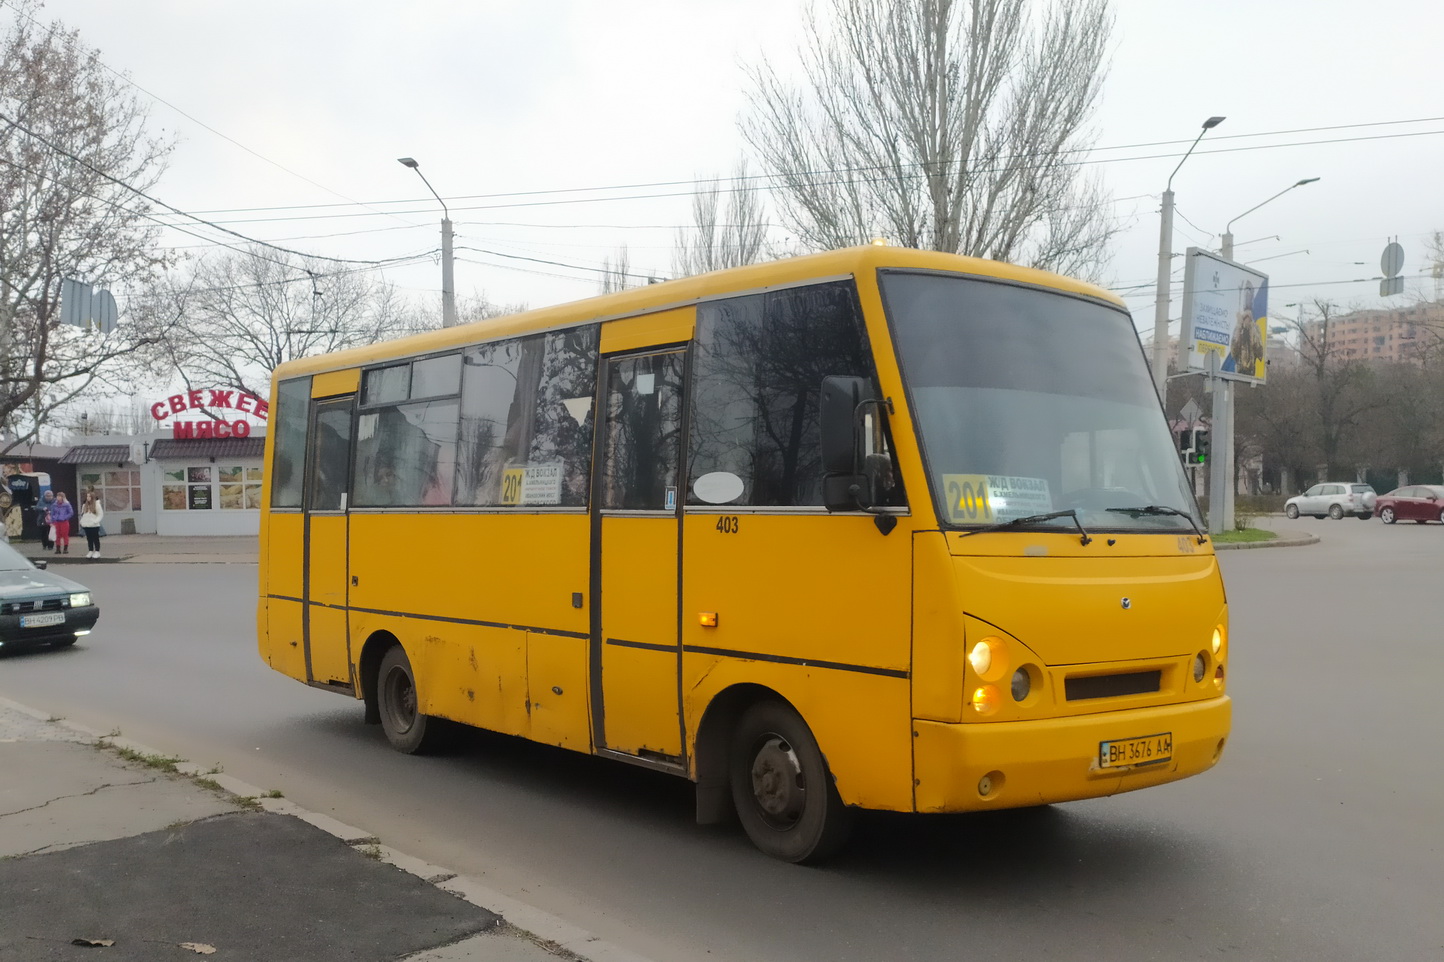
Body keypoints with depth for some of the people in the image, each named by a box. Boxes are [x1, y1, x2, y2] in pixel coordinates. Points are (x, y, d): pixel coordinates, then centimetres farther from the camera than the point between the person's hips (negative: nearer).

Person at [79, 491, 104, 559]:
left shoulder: (97, 505, -5)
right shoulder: (84, 505, 10)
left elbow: (101, 515, -5)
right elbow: (82, 514, 17)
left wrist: (95, 521, -15)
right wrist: (82, 522, 2)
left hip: (94, 526, -5)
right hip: (86, 526, 5)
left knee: (96, 539, 2)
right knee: (89, 539, 9)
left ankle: (97, 552, 7)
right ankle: (90, 551, 16)